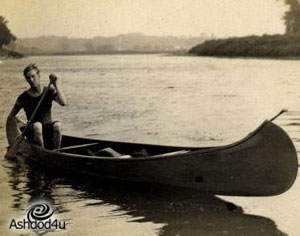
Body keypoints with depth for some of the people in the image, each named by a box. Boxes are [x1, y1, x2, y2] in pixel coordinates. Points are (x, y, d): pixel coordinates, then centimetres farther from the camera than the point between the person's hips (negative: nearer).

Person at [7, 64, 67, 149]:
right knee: (37, 125, -35)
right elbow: (11, 118, 2)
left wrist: (55, 85, -19)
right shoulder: (24, 97, -2)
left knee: (57, 125, -32)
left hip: (48, 130, 1)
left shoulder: (49, 91, 0)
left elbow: (63, 103, -17)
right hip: (33, 132, -1)